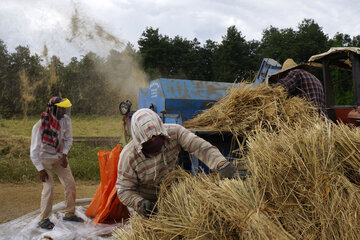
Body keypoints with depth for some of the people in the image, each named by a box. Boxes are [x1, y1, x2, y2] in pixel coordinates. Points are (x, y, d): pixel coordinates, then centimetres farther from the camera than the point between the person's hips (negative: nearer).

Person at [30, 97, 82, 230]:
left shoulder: (65, 120, -13)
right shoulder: (40, 126, -26)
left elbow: (68, 139, 3)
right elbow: (34, 151, -20)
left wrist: (64, 155, -9)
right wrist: (40, 169, -21)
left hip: (59, 156, 5)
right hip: (45, 158, -5)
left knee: (70, 183, 1)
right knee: (48, 186, -16)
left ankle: (69, 214, 17)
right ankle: (44, 219, 0)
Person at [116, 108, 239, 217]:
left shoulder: (174, 132, -26)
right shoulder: (128, 156, -29)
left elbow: (200, 146, -36)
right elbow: (124, 190, -21)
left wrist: (222, 164, -53)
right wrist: (139, 203, -41)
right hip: (147, 200, -2)